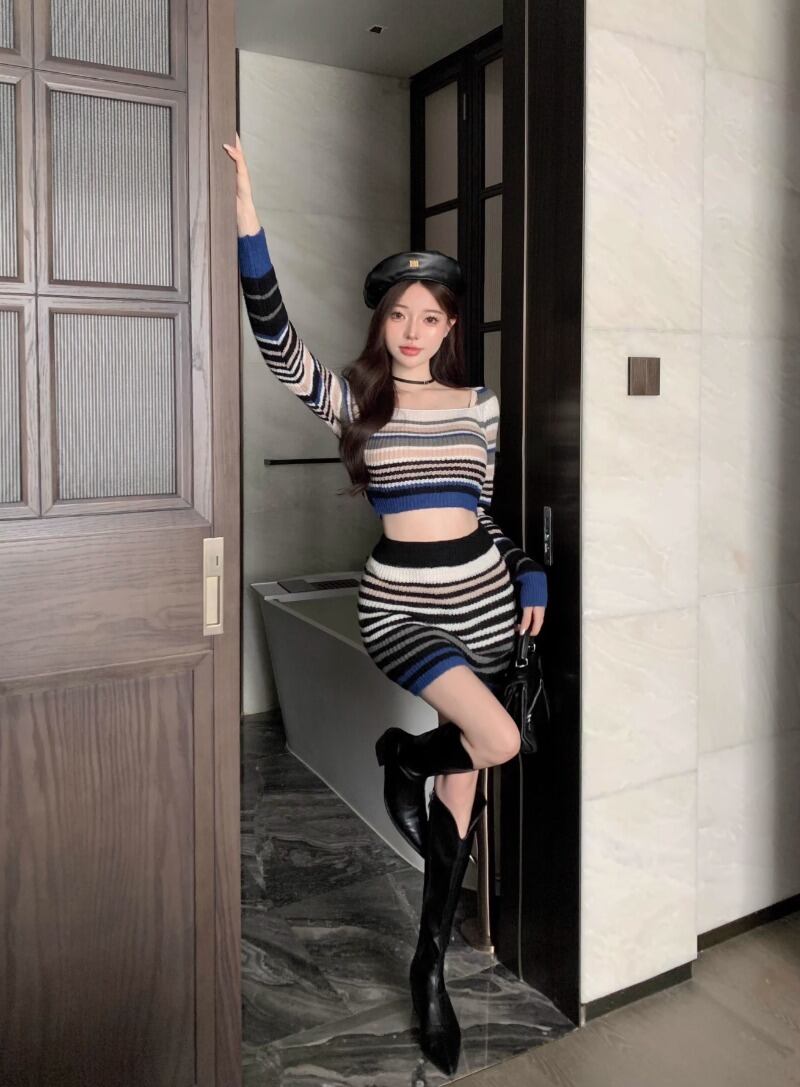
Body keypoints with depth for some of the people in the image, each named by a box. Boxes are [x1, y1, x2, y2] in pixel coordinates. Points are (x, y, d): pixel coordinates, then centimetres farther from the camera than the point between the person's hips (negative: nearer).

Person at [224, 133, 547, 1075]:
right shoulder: (354, 401, -1)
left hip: (482, 597, 3)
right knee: (499, 742, -23)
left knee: (461, 792, 9)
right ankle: (399, 757, 14)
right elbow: (280, 347, -17)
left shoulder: (478, 406, 7)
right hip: (398, 602, -3)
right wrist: (249, 228, -26)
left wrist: (531, 580, 7)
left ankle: (430, 965, 29)